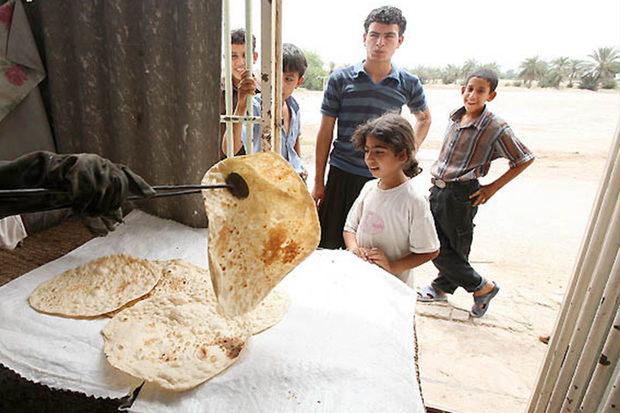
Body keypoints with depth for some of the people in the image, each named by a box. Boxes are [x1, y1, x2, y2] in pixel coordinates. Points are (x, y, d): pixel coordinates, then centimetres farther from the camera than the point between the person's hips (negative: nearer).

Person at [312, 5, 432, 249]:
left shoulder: (409, 85, 4)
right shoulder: (340, 79, 0)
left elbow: (424, 118, 25)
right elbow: (325, 132, 3)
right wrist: (318, 182, 2)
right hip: (342, 175, 0)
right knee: (330, 246, 7)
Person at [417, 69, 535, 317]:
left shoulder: (496, 128, -12)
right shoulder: (455, 117, 6)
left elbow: (524, 159, -4)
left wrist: (493, 187, -6)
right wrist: (439, 176, 13)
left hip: (462, 194, -6)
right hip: (438, 189, 6)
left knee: (455, 248, 4)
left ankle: (483, 287, 29)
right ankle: (441, 288, 34)